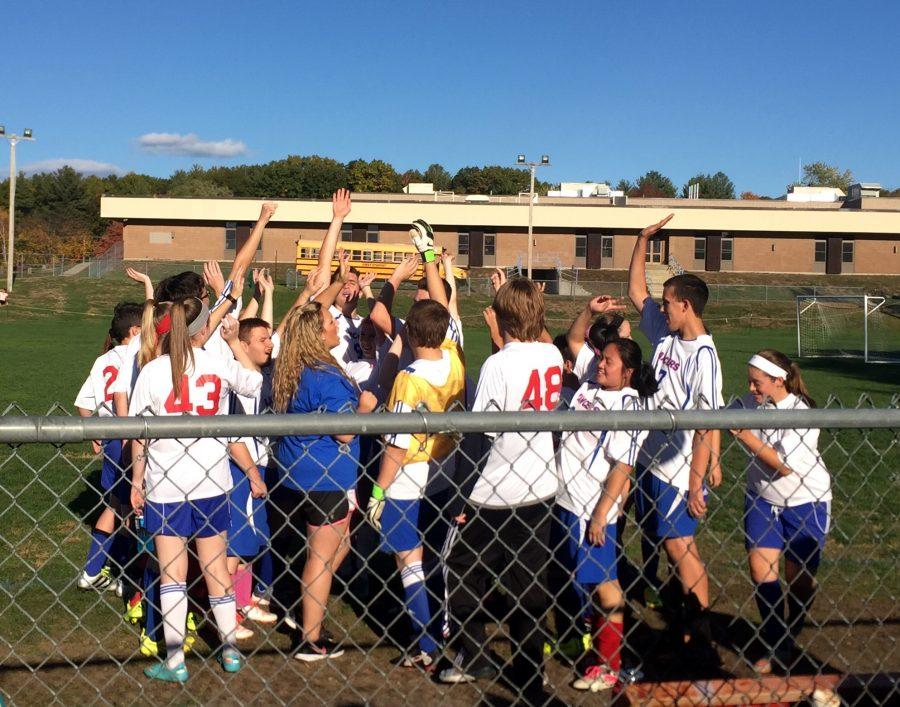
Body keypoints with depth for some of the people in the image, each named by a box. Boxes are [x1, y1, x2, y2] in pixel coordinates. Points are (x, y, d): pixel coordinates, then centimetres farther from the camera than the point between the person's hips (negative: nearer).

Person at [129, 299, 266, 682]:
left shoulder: (153, 371, -8)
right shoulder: (220, 365, -2)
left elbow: (140, 435, -5)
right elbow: (258, 381, 17)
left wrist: (137, 482, 5)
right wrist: (234, 341, 27)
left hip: (166, 484, -2)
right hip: (211, 481, 2)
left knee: (172, 571, 4)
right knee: (216, 566, 14)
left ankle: (175, 661, 5)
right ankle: (229, 650, 21)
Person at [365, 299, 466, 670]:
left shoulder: (409, 379, -24)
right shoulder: (455, 360, -7)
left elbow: (396, 447, -21)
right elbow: (445, 329, 17)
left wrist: (378, 492, -13)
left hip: (407, 484, -7)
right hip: (444, 476, 7)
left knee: (410, 563, 4)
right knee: (434, 559, 19)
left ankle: (429, 649, 7)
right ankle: (441, 633, 29)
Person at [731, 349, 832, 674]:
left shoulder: (801, 413, -21)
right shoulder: (754, 404, -4)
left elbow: (785, 464, -29)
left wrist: (744, 434, -30)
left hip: (804, 501, -4)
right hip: (762, 498, 4)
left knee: (799, 575, 4)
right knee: (760, 568, -5)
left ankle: (790, 639, 29)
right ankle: (775, 644, 10)